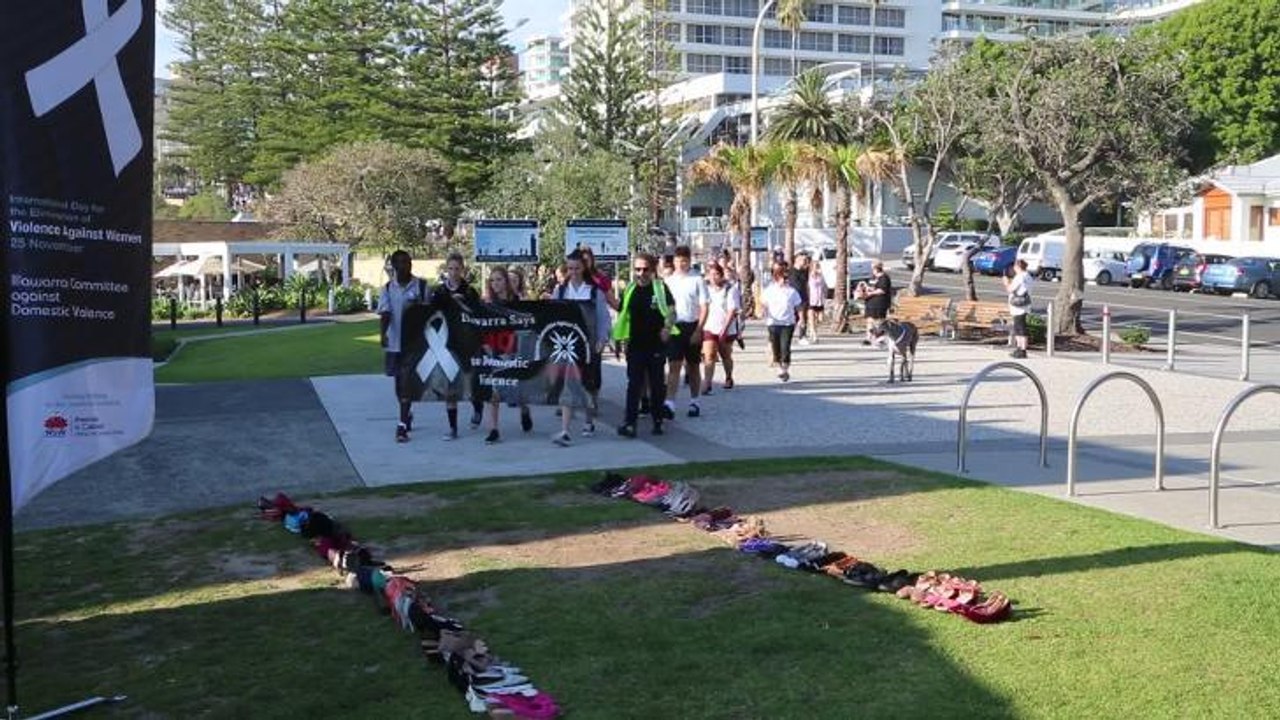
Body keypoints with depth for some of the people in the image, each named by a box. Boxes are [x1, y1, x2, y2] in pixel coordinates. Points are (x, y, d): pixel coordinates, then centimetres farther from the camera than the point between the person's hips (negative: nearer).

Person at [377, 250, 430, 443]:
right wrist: (382, 334, -23)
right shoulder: (388, 289, 3)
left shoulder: (421, 286, -1)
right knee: (399, 381, 13)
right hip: (395, 341, 3)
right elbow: (385, 313, -8)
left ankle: (403, 424, -9)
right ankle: (407, 414, 35)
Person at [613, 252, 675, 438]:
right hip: (635, 345, 2)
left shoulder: (660, 288, -2)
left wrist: (667, 327, -25)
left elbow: (671, 312, -6)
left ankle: (658, 421, 19)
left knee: (657, 385, 8)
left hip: (656, 344, -2)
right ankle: (629, 422, -7)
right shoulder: (629, 290, 7)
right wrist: (619, 339, 13)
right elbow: (622, 316, 15)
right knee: (634, 384, -3)